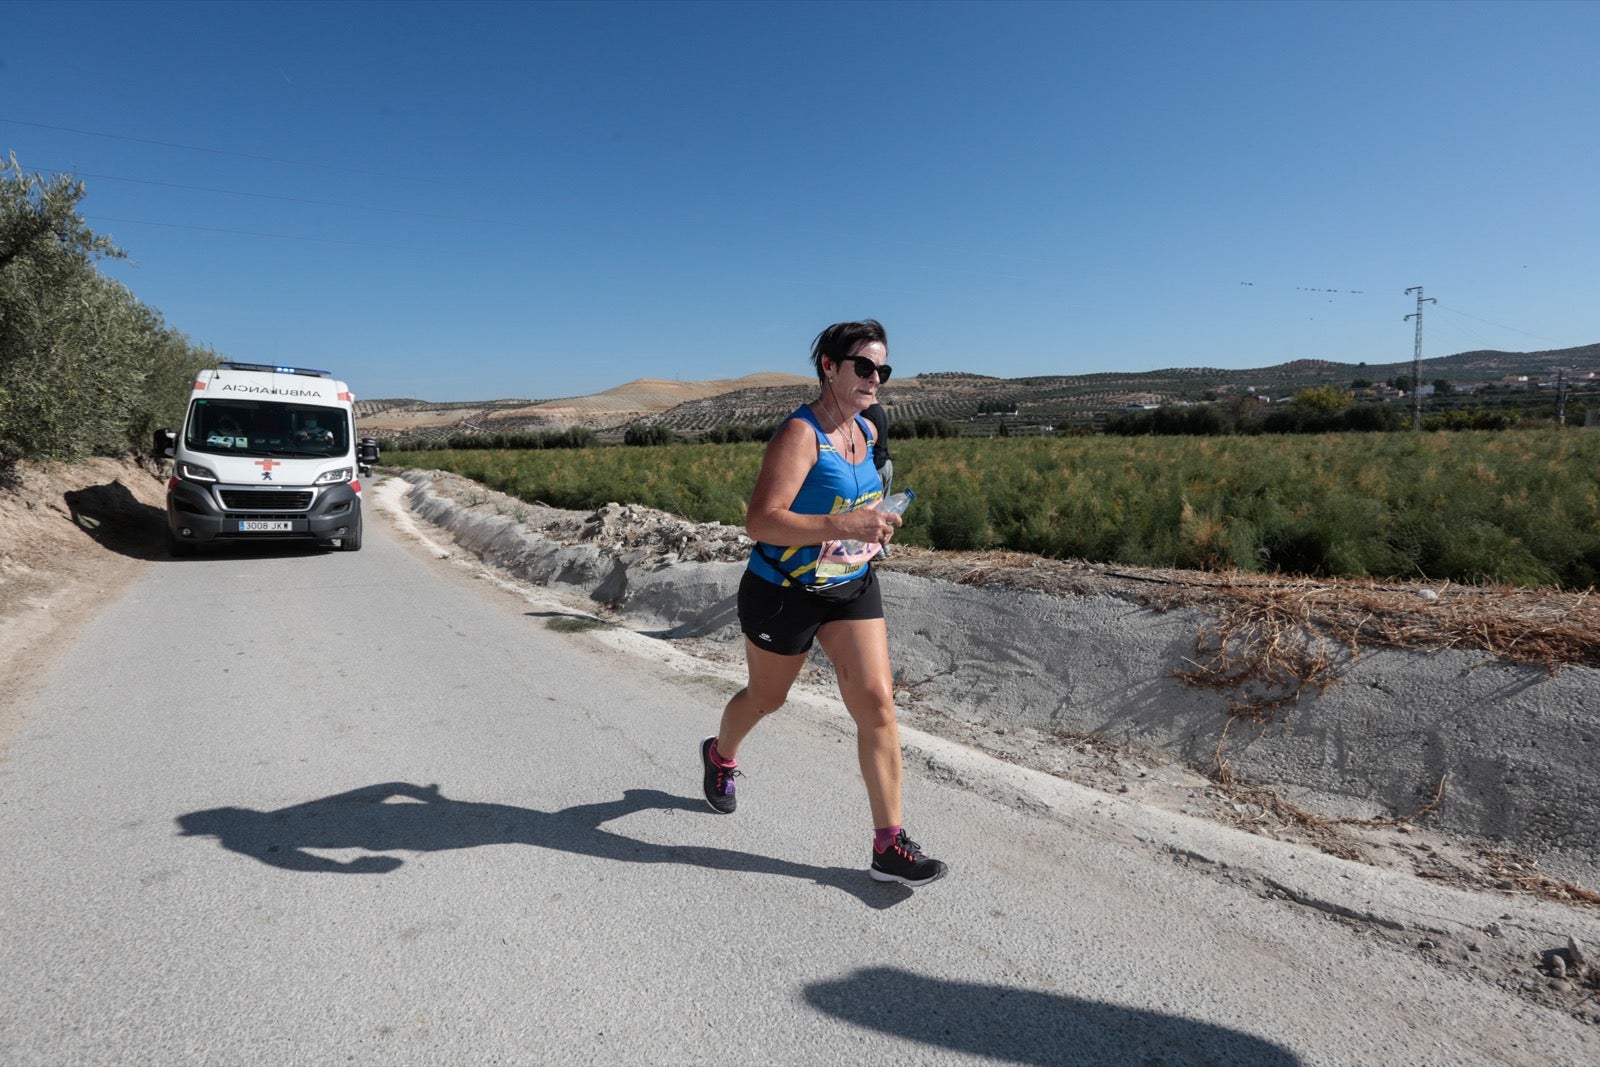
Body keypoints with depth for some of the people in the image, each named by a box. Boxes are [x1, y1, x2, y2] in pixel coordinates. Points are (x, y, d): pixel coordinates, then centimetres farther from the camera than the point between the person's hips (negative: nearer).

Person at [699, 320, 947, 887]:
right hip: (785, 592, -5)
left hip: (852, 588, 6)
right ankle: (719, 755, 51)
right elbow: (760, 522, -32)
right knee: (766, 697, 16)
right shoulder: (800, 434, -21)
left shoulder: (866, 431, 3)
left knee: (877, 702, -6)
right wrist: (843, 525, -38)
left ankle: (888, 845, 2)